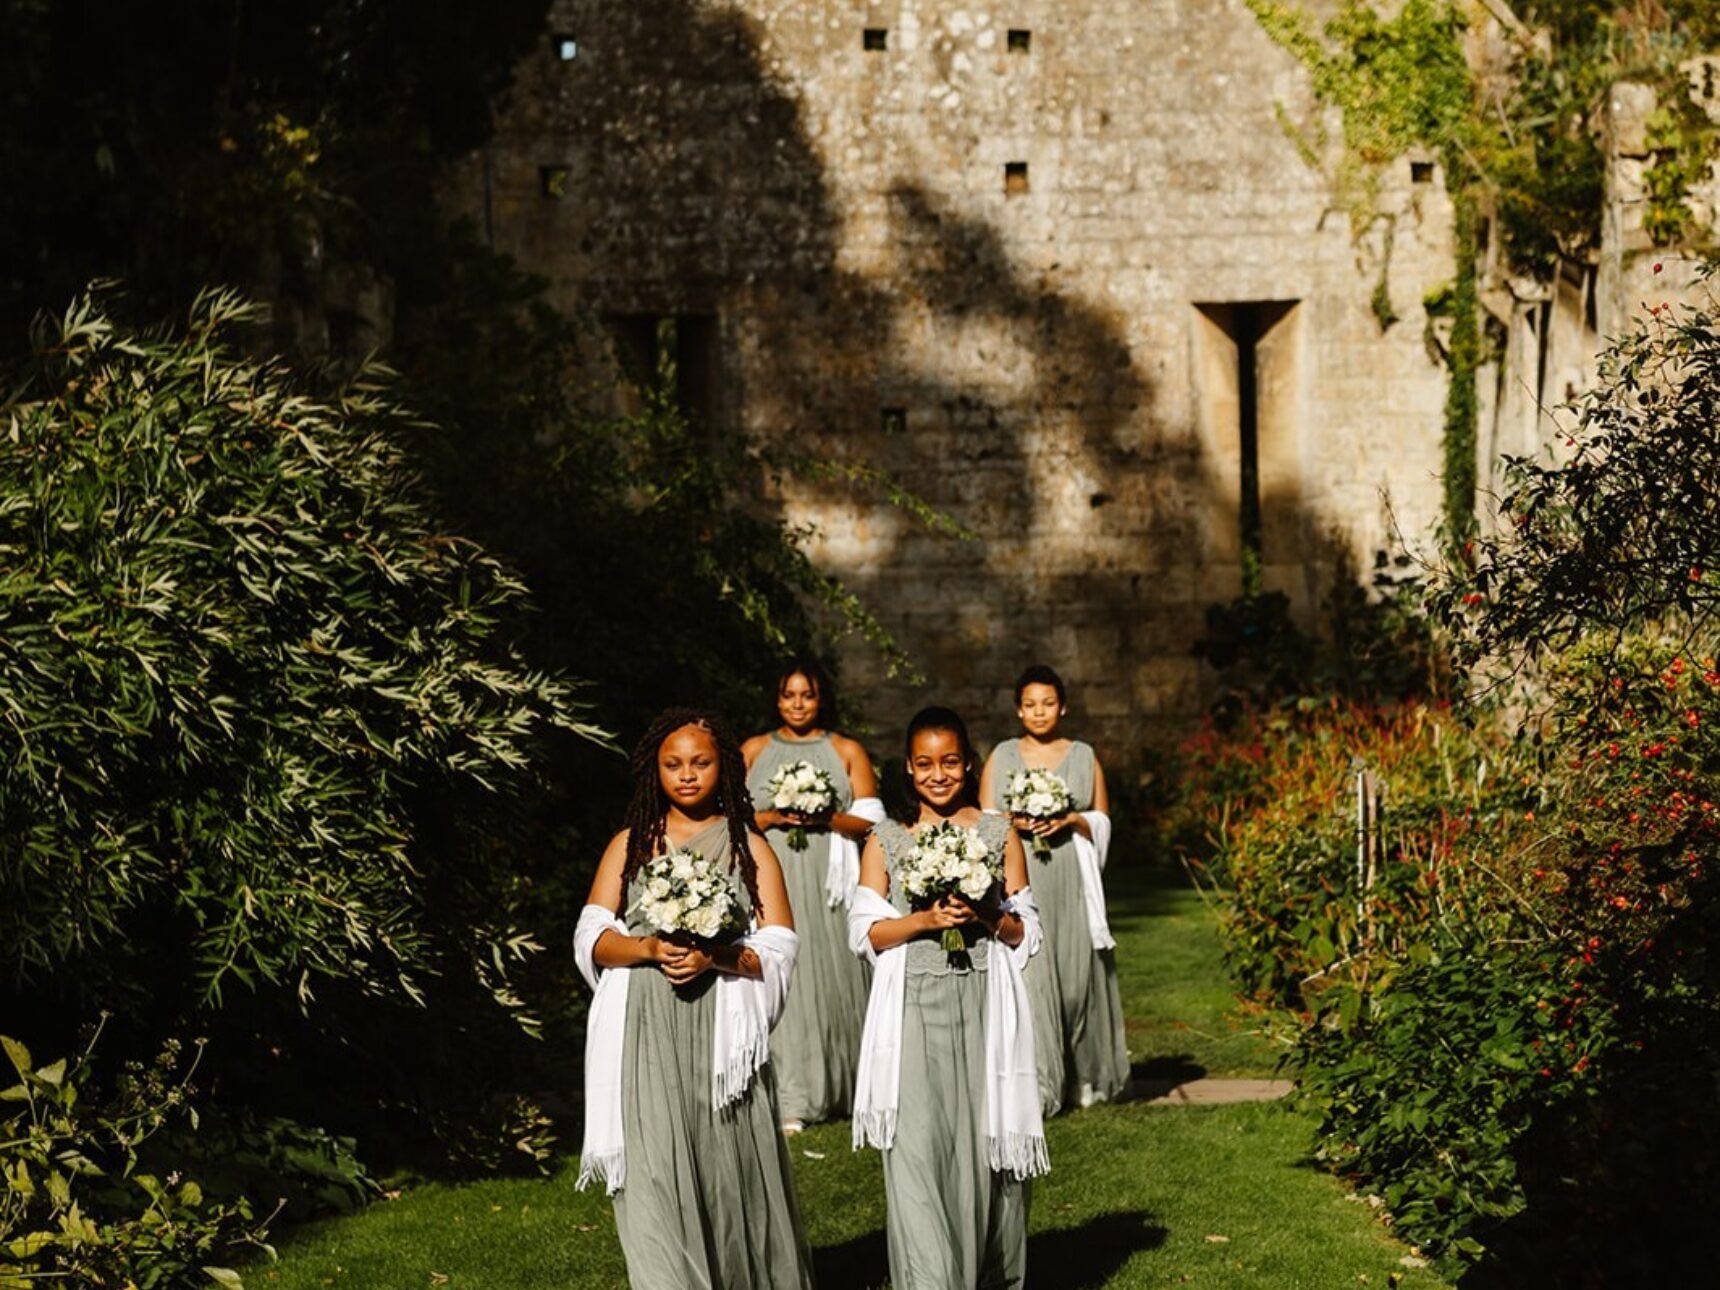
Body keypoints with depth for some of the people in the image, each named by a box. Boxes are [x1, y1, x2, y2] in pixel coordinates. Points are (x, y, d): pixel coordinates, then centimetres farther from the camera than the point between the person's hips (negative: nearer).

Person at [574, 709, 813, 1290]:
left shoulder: (749, 847, 8)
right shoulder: (630, 844, 12)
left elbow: (778, 952, 2)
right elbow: (592, 938, 6)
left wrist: (715, 956, -15)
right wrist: (650, 948, -12)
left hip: (720, 1038, -1)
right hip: (647, 1039, 1)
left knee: (730, 1171, 2)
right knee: (655, 1181, -7)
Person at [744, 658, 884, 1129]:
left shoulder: (847, 751, 10)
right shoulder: (754, 750, 12)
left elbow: (871, 821, 5)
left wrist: (829, 819, -12)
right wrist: (770, 818, -8)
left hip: (827, 883, 0)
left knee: (833, 979, -2)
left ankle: (839, 1088, 11)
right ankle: (790, 1101, -5)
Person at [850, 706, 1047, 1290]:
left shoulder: (999, 834, 7)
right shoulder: (887, 840, 6)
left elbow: (1026, 931, 8)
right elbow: (865, 932, 2)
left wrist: (986, 915, -11)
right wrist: (923, 920, -12)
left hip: (984, 1007, 1)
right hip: (914, 1011, -1)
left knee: (985, 1143, 3)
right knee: (916, 1150, -9)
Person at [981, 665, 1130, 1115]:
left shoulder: (1084, 757, 11)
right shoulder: (1001, 757, 11)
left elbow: (1103, 822, 11)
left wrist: (1071, 820, -9)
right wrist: (1014, 823, -10)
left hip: (1071, 882, 1)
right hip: (1019, 880, -1)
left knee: (1077, 973, -1)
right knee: (1027, 975, -11)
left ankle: (1085, 1078, 15)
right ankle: (1033, 1085, -11)